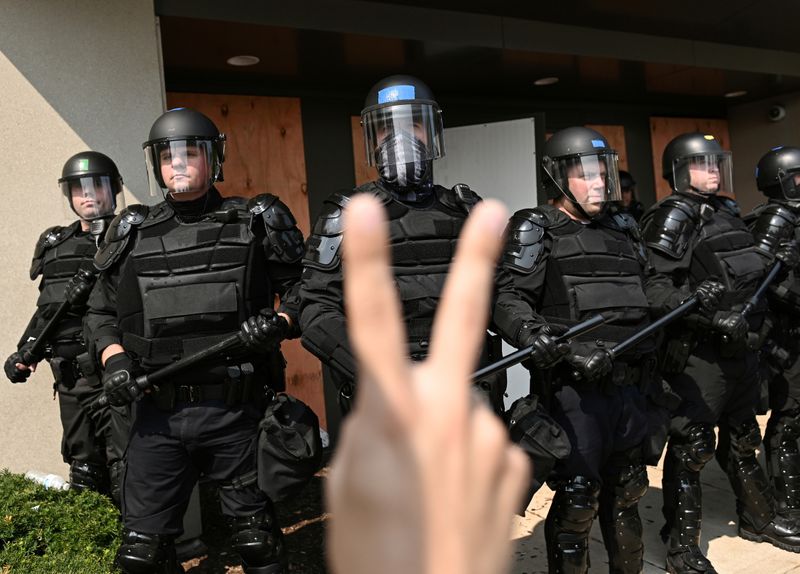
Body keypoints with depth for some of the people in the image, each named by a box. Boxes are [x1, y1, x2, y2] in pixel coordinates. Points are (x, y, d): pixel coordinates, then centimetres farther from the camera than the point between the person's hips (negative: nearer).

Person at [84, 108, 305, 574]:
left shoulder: (257, 224, 4)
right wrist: (114, 359, -1)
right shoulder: (133, 235, 11)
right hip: (158, 414, 3)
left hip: (237, 411, -2)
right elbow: (102, 313, 17)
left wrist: (281, 323, -15)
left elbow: (302, 290, 5)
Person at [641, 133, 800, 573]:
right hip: (698, 353, -9)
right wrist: (714, 317, -27)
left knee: (744, 438, 23)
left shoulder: (727, 212, 15)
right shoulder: (673, 218, -12)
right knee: (691, 448, -2)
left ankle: (757, 519, 42)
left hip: (738, 347, 9)